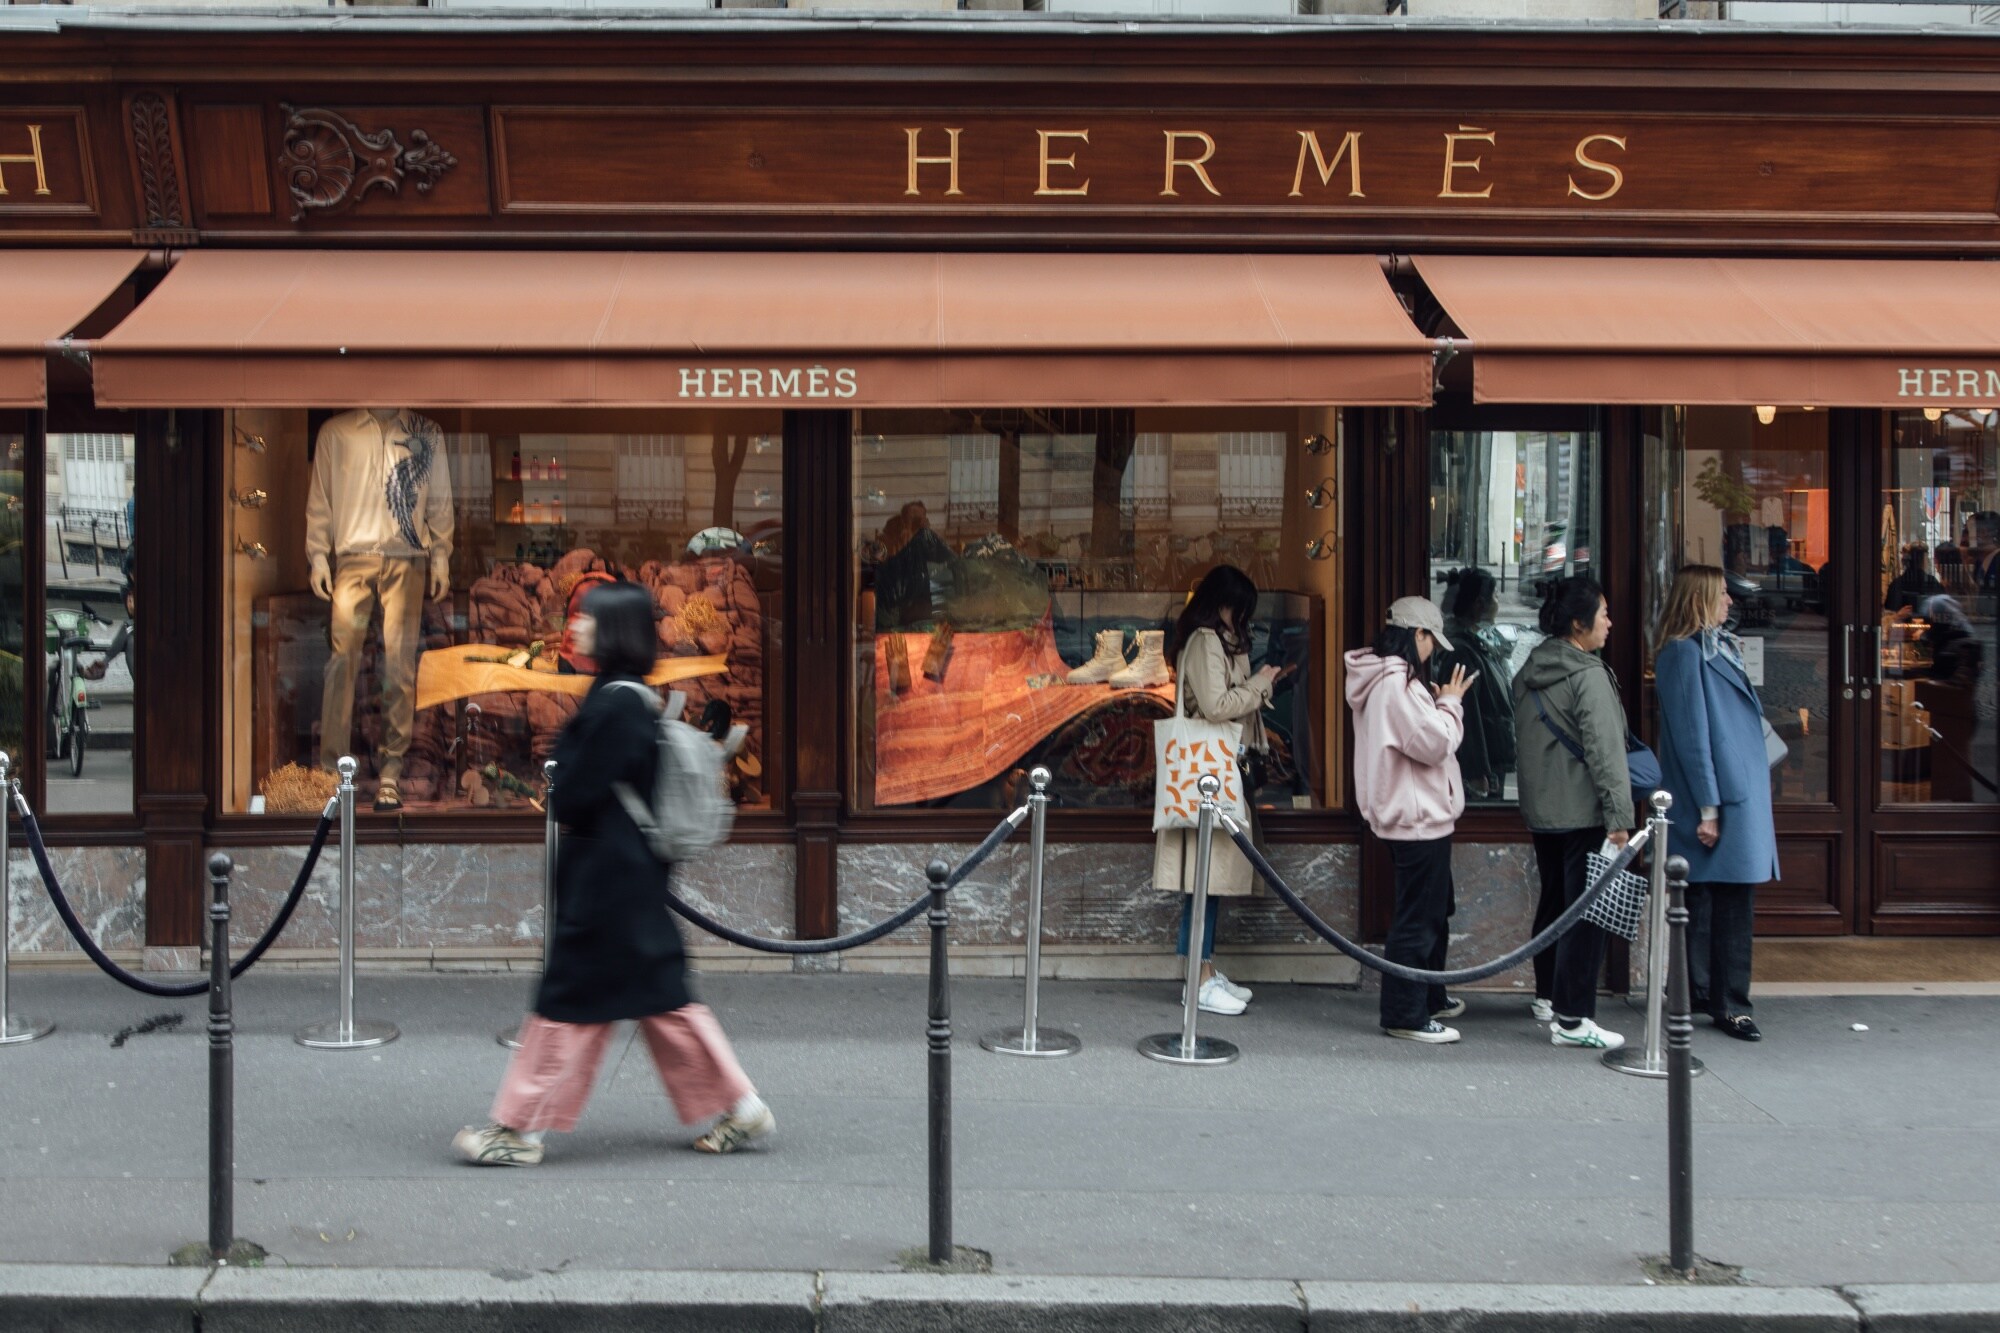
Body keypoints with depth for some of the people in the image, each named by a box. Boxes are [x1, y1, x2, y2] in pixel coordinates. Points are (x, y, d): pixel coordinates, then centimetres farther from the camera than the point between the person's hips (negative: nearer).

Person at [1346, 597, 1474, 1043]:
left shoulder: (1382, 680, 12)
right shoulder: (1397, 683, -22)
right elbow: (1434, 743, -22)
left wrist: (1438, 705, 8)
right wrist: (1450, 704, -7)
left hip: (1412, 814, 11)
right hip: (1417, 817, -11)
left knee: (1436, 909, 23)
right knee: (1418, 918, -5)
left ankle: (1430, 998, 35)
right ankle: (1404, 1015, 1)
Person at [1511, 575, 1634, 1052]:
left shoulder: (1527, 674, 10)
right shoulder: (1588, 676, -16)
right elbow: (1605, 751, -20)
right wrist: (1619, 817, -19)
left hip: (1540, 810, 9)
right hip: (1583, 812, -9)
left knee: (1553, 902, 20)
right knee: (1586, 913, -6)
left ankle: (1548, 997, 31)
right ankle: (1572, 1019, -6)